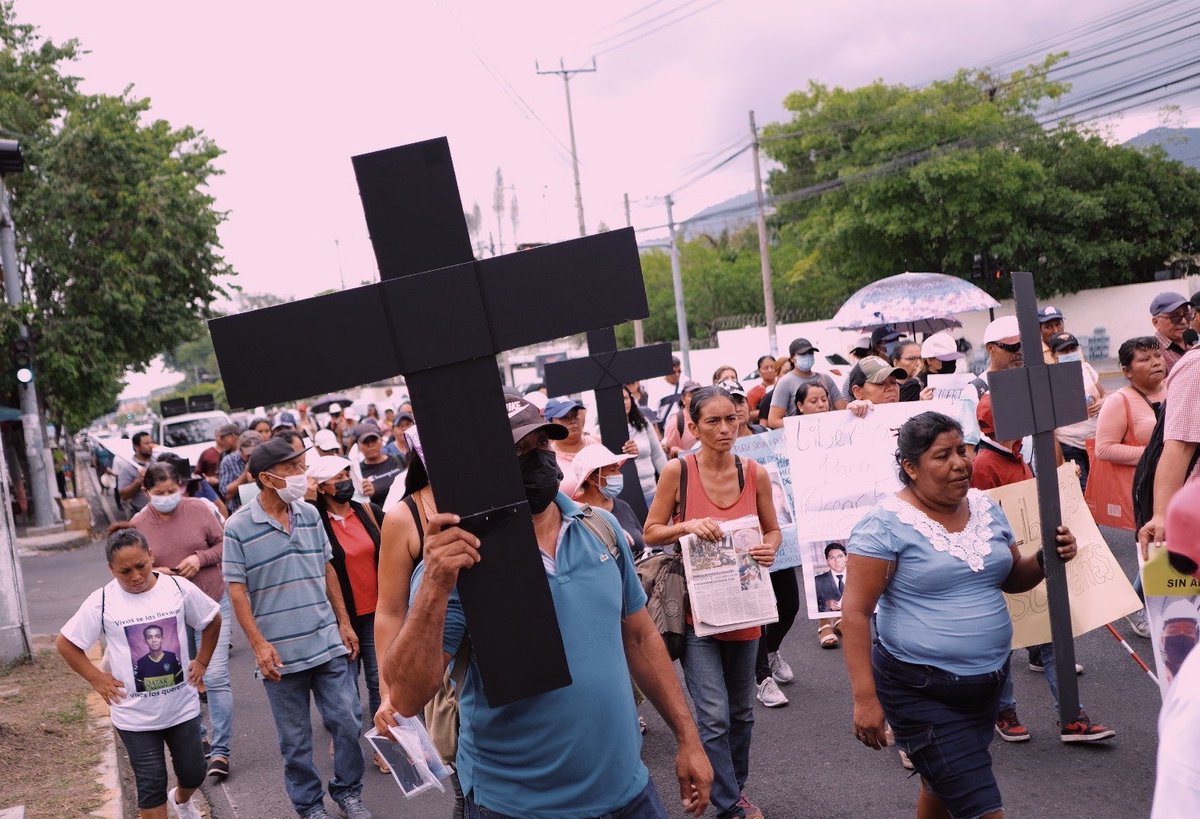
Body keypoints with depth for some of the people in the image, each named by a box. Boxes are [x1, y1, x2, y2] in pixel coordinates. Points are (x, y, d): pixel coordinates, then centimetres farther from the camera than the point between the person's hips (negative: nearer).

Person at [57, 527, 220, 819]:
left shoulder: (178, 588, -8)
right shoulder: (102, 602, -12)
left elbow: (213, 620, 8)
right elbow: (65, 642, -1)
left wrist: (201, 662, 4)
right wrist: (96, 679, -5)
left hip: (182, 706, 2)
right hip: (136, 715, -2)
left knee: (193, 773, 16)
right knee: (151, 784, 4)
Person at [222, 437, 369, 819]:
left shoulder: (310, 514, 4)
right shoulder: (238, 526, -9)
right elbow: (236, 589, -8)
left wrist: (344, 622, 9)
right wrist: (259, 644, -13)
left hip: (328, 643, 4)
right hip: (280, 652, -3)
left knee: (347, 722, 7)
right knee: (295, 738, 10)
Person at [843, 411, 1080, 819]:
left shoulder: (986, 507, 4)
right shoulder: (886, 524, -17)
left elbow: (1012, 577, 16)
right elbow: (855, 612, -18)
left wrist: (1047, 559, -6)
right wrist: (865, 698, -22)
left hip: (988, 680, 7)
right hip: (920, 690, -7)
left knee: (943, 783, 23)